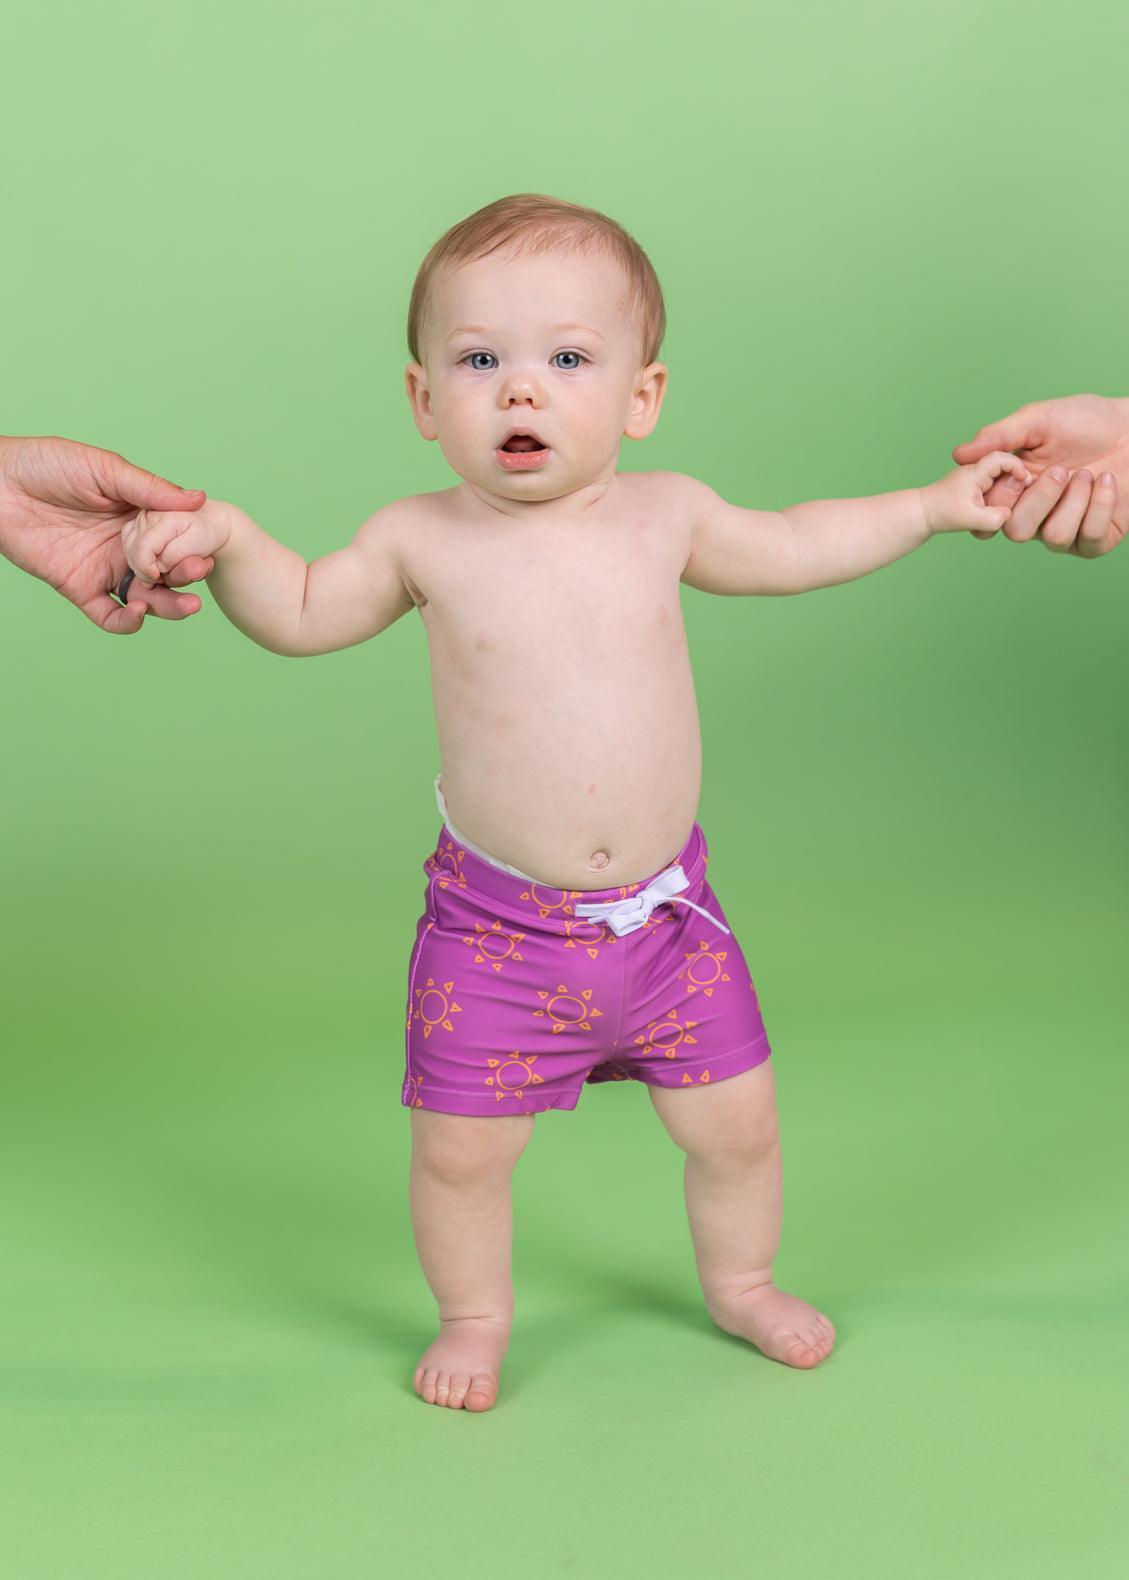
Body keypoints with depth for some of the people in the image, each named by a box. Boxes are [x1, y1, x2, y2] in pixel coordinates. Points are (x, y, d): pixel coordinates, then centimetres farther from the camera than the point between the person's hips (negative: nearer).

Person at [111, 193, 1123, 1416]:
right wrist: (226, 540, -13)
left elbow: (789, 548, 16)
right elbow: (302, 615, 5)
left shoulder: (664, 515, -2)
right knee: (460, 1146, 4)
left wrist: (934, 503, 18)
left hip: (664, 909, 2)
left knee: (737, 1123, 13)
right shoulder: (423, 540, -8)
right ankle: (475, 1316, 35)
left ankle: (739, 1283, 43)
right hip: (496, 924, -2)